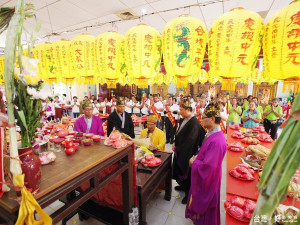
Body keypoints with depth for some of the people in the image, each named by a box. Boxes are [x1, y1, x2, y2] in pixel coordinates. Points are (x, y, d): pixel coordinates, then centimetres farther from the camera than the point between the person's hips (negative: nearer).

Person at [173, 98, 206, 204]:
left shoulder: (194, 123, -25)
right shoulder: (184, 119, 2)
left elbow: (190, 141, -24)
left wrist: (178, 148, -16)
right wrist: (175, 144, 2)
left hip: (187, 154, -9)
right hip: (180, 151, 9)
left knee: (186, 172, 8)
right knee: (180, 170, 24)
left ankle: (189, 193, 30)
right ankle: (183, 186, 48)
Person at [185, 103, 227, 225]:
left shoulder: (217, 141, -33)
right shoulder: (212, 134, -3)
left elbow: (208, 166, -32)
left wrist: (194, 162, -16)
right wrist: (196, 158, -3)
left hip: (207, 181, -9)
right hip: (203, 177, 9)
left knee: (204, 207, 17)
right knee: (199, 203, 29)